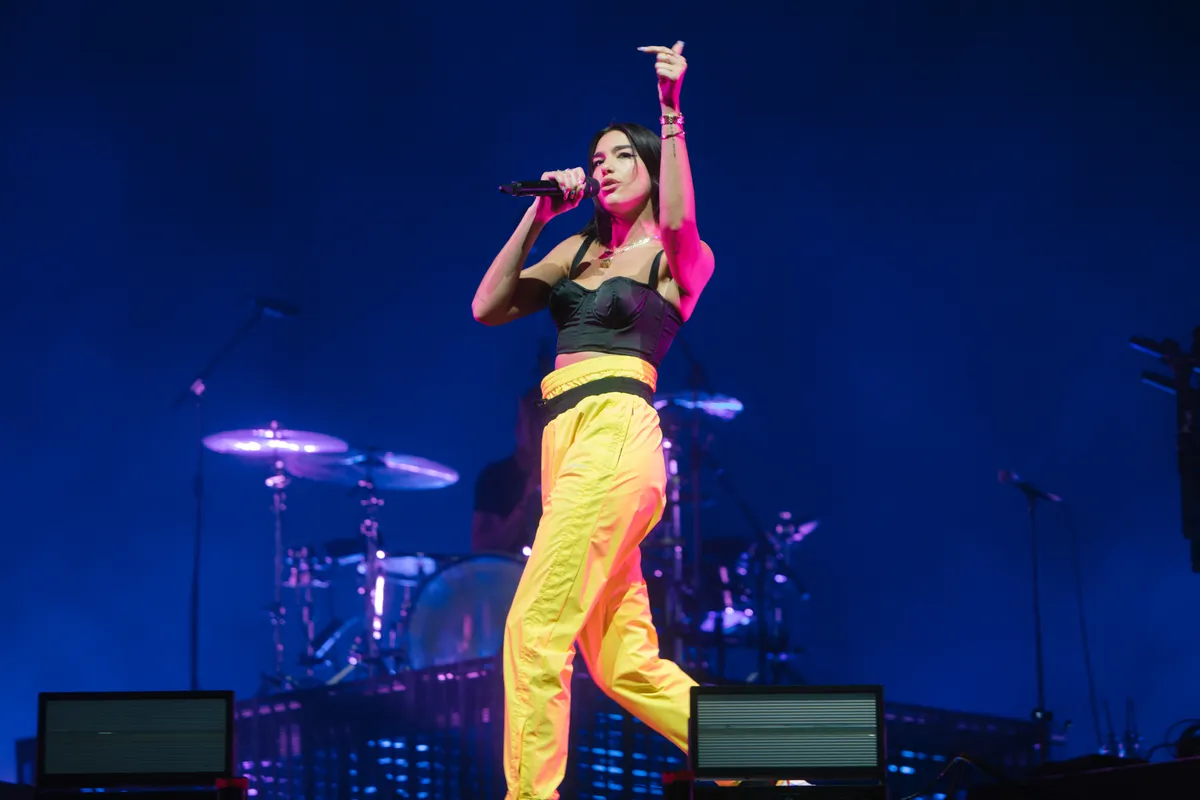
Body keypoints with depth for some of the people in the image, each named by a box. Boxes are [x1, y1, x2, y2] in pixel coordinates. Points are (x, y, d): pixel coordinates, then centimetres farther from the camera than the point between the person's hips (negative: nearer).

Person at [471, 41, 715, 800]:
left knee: (534, 631, -14)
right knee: (625, 662, 5)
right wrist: (538, 213, 8)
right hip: (567, 442, 7)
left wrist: (672, 109, -24)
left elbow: (677, 222, -20)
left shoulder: (682, 258, 4)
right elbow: (488, 308, 13)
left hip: (614, 437, -7)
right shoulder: (577, 250, 22)